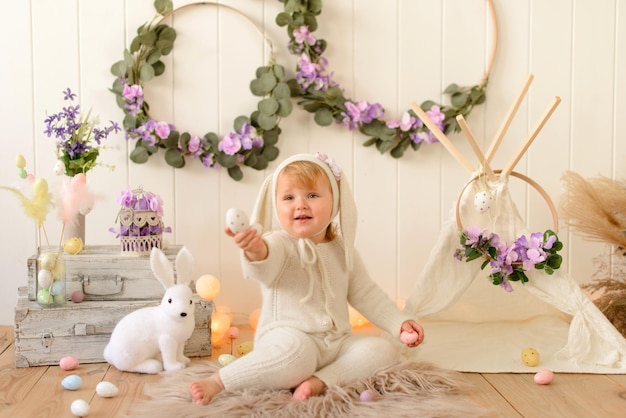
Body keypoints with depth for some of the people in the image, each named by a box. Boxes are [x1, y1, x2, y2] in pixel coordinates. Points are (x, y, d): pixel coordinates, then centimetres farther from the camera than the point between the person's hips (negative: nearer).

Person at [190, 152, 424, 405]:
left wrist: (399, 322, 10)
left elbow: (366, 294, 20)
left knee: (386, 350, -11)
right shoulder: (280, 244, -10)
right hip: (288, 337, -7)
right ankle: (218, 381, -22)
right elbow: (265, 268, -34)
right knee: (294, 349, -39)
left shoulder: (343, 250, 11)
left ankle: (321, 381, -23)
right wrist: (255, 251, -58)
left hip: (337, 344, 7)